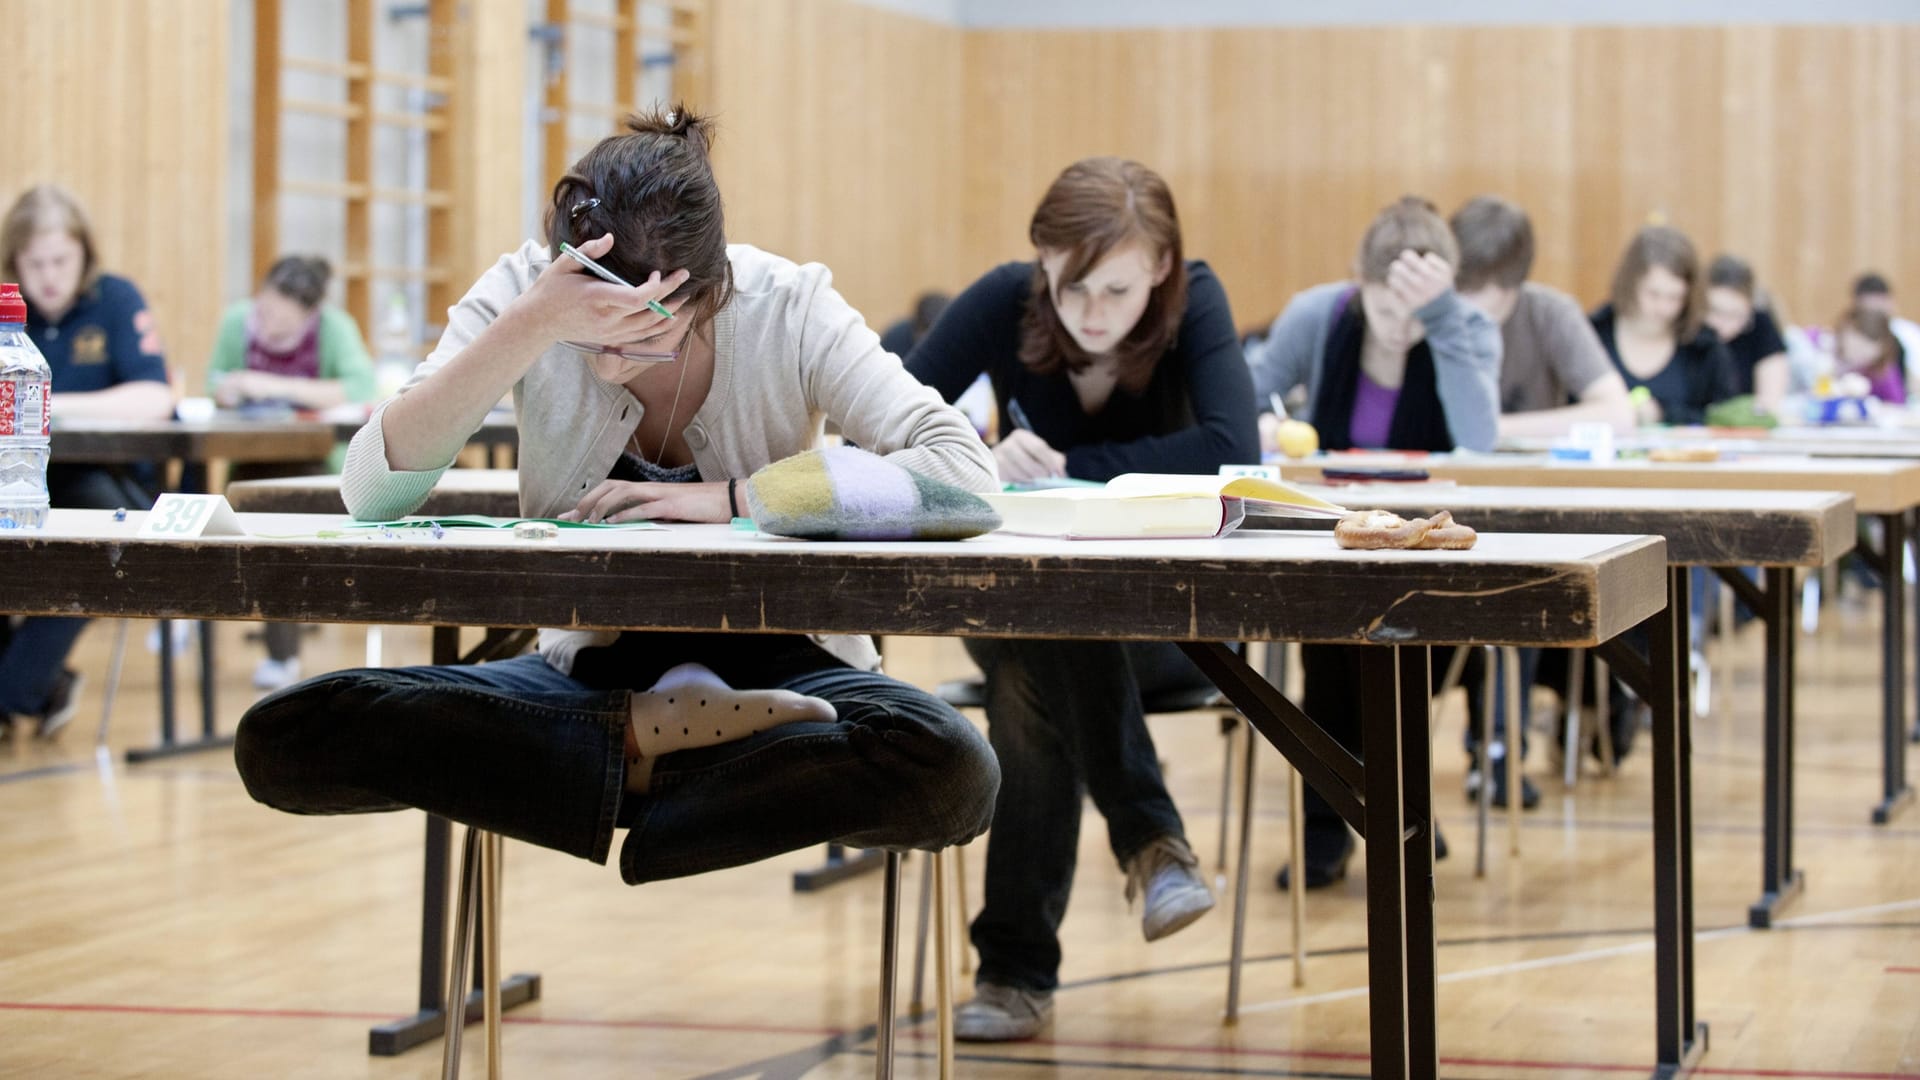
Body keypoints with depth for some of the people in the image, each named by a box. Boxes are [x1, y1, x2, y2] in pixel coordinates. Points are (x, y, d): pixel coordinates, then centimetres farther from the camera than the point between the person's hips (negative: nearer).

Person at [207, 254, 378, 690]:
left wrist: (277, 387, -30)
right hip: (253, 459, 4)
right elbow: (216, 377, 11)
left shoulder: (334, 327, -14)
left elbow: (362, 389, -28)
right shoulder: (239, 320, -5)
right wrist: (227, 389, -14)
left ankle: (282, 656, -15)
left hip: (315, 463, -4)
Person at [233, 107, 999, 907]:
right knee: (281, 741, -23)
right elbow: (371, 491, -22)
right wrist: (531, 327, -33)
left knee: (951, 772, -37)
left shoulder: (790, 308, -14)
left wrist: (730, 499, -27)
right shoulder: (523, 293, -11)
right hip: (592, 669, 2)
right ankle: (647, 736, -15)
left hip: (774, 663, -2)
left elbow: (964, 470, -24)